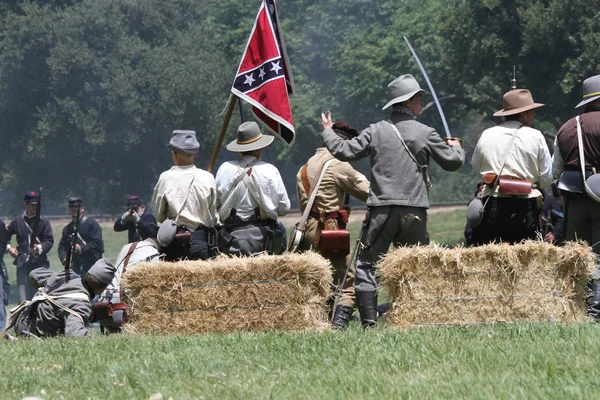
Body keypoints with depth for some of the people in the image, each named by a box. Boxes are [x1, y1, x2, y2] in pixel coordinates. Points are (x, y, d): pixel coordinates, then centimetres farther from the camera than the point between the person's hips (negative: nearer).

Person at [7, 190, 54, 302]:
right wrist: (8, 247, 9)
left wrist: (39, 248, -18)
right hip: (23, 264, 1)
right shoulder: (17, 221, 10)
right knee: (23, 299, -4)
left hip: (39, 263, -1)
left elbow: (50, 241, -1)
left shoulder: (44, 221, 5)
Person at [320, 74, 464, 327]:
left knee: (366, 266, 5)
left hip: (381, 211, 0)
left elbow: (344, 151, 3)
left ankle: (369, 322, -6)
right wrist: (455, 147, 31)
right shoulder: (424, 133, 1)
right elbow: (453, 162, 7)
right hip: (414, 212, 0)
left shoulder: (376, 131, 1)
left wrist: (328, 131, 22)